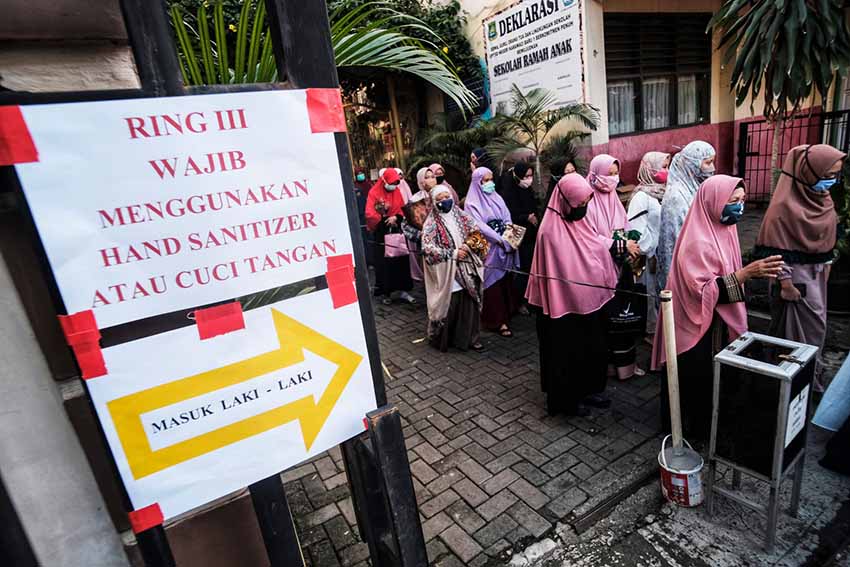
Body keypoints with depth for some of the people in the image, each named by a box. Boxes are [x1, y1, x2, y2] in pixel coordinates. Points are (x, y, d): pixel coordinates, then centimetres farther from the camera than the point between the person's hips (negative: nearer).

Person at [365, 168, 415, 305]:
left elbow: (402, 209, 9)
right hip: (382, 232, -4)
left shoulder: (397, 191, 9)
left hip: (396, 231, 4)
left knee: (401, 260, 3)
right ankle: (386, 292, 10)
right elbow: (369, 213, -15)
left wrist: (396, 217, -11)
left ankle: (402, 290, 11)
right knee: (383, 263, 0)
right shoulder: (374, 192, -7)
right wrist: (385, 221, -15)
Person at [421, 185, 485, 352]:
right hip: (447, 273, -5)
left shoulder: (461, 216, 9)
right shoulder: (432, 223, -6)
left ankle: (469, 338, 24)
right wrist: (453, 253, -16)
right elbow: (427, 248, -16)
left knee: (470, 304, 8)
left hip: (467, 270, 5)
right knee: (448, 306, 2)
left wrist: (469, 246, -7)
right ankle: (440, 338, 23)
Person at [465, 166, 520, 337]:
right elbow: (480, 226, -14)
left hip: (505, 247, 6)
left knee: (506, 280, 10)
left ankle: (507, 313, 24)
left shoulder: (497, 198, 14)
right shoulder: (473, 202, -5)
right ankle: (498, 320, 6)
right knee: (493, 283, -2)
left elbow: (507, 219, 11)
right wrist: (500, 240, -19)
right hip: (488, 248, -6)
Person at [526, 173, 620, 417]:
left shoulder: (579, 221, 4)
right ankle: (565, 399, 26)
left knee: (590, 347, 20)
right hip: (567, 304, -9)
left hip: (588, 300, 9)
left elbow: (597, 251, 10)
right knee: (567, 351, 7)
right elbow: (563, 274, -21)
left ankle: (587, 389, 40)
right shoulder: (551, 232, -22)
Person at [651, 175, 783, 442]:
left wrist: (752, 271, 9)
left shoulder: (722, 229, 3)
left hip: (718, 322, 9)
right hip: (699, 325, -9)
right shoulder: (698, 242, -25)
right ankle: (692, 429, 26)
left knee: (711, 377, 21)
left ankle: (704, 425, 39)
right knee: (696, 379, 7)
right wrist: (746, 273, -34)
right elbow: (704, 291, -28)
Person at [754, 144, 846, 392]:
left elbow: (826, 239, 14)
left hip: (816, 274, 8)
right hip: (794, 274, -8)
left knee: (815, 325, 18)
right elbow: (778, 248, -20)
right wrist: (785, 283, -19)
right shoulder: (786, 203, -20)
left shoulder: (823, 199, 5)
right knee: (792, 328, 3)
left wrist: (825, 269, 14)